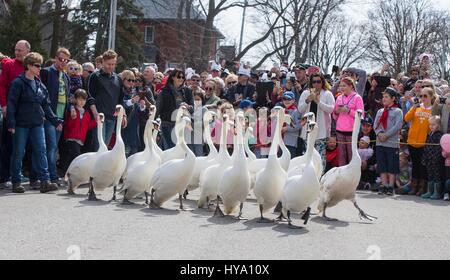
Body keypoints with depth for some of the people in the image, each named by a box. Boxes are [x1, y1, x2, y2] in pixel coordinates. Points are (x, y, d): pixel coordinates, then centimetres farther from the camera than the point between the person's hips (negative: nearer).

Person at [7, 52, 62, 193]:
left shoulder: (40, 85, 12)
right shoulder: (18, 83, -6)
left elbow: (46, 105, 17)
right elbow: (11, 104, -9)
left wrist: (55, 121, 12)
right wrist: (11, 123, -16)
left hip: (37, 124, 5)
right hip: (21, 124, -5)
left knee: (41, 151, -1)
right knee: (18, 153, 2)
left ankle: (45, 181, -3)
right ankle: (16, 182, 10)